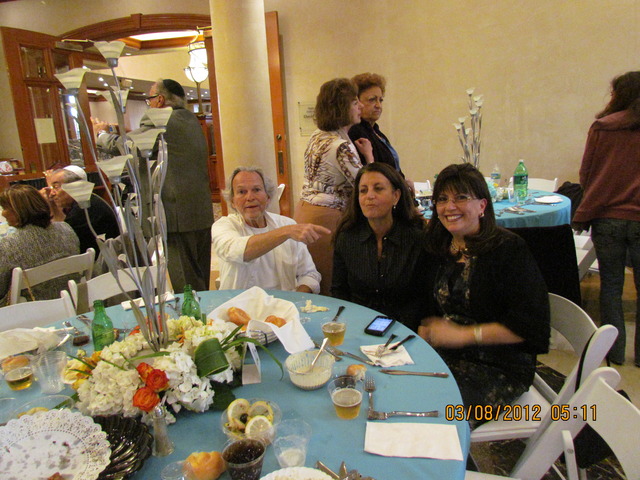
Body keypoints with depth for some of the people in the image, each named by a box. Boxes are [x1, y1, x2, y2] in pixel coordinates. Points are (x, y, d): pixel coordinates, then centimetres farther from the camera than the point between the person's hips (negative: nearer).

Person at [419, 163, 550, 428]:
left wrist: (462, 334, -15)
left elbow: (530, 324, -14)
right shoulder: (438, 249, 8)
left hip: (499, 369, -5)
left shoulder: (508, 248, -9)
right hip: (445, 356, 5)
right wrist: (427, 331, -5)